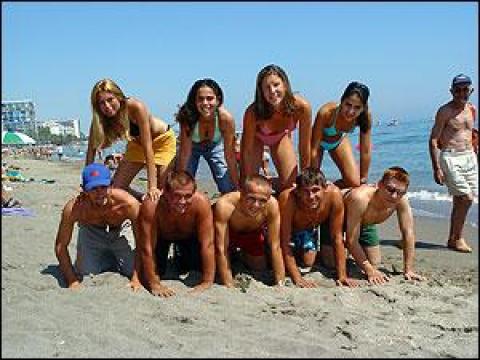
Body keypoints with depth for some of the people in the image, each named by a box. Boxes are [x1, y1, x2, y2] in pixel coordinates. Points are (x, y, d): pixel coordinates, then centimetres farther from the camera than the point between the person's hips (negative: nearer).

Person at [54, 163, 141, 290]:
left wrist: (136, 278, -32)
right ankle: (107, 261, 28)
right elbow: (60, 246, -23)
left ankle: (115, 260, 24)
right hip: (90, 233, 1)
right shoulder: (74, 208, -35)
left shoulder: (128, 203, -39)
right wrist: (72, 281, -26)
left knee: (137, 272, -10)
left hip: (119, 234, 0)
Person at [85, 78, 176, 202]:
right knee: (116, 188, -3)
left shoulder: (136, 107, -35)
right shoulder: (100, 120, -22)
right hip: (137, 142, 5)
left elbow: (147, 146, -36)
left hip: (162, 139, -5)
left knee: (161, 191, -15)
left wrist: (151, 186, -38)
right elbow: (91, 151, -17)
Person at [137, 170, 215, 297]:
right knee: (156, 269, -11)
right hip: (161, 235, -1)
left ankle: (180, 252, 25)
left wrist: (207, 283, -32)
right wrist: (154, 285, -32)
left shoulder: (201, 202, -39)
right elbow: (147, 248, -33)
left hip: (189, 236, 1)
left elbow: (208, 244, -33)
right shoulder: (151, 206, -41)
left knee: (197, 264, -9)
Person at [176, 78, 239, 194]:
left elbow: (230, 155, -25)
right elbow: (184, 154, -28)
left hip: (216, 146, 1)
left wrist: (237, 186, -22)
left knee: (229, 191, -3)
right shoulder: (188, 117, -35)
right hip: (192, 147, 0)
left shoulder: (226, 118, -34)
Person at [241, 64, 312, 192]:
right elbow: (247, 151, -28)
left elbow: (305, 148, -24)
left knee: (290, 184, -2)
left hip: (282, 137, 2)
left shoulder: (302, 107, -36)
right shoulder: (253, 113, -40)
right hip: (257, 138, -2)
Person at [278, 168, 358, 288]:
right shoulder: (287, 199, -43)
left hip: (312, 228, 2)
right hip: (291, 228, -2)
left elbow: (337, 237, -25)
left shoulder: (334, 194, -36)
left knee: (331, 262, 0)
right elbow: (285, 242, -34)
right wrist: (297, 279, -38)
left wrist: (342, 276, -26)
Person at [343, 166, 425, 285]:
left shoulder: (402, 200, -30)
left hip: (364, 222, 5)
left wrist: (408, 270, -20)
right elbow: (351, 240, -38)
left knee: (374, 263, 4)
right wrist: (370, 272, -37)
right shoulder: (360, 198, -45)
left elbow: (408, 233, -19)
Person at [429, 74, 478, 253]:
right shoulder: (445, 111, -7)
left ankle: (453, 238, 18)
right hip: (450, 158, -6)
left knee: (460, 201, 8)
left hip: (469, 157, 6)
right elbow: (433, 140, -9)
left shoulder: (472, 109, 12)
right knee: (466, 198, -13)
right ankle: (457, 238, 1)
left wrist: (474, 156, 16)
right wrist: (436, 168, -16)